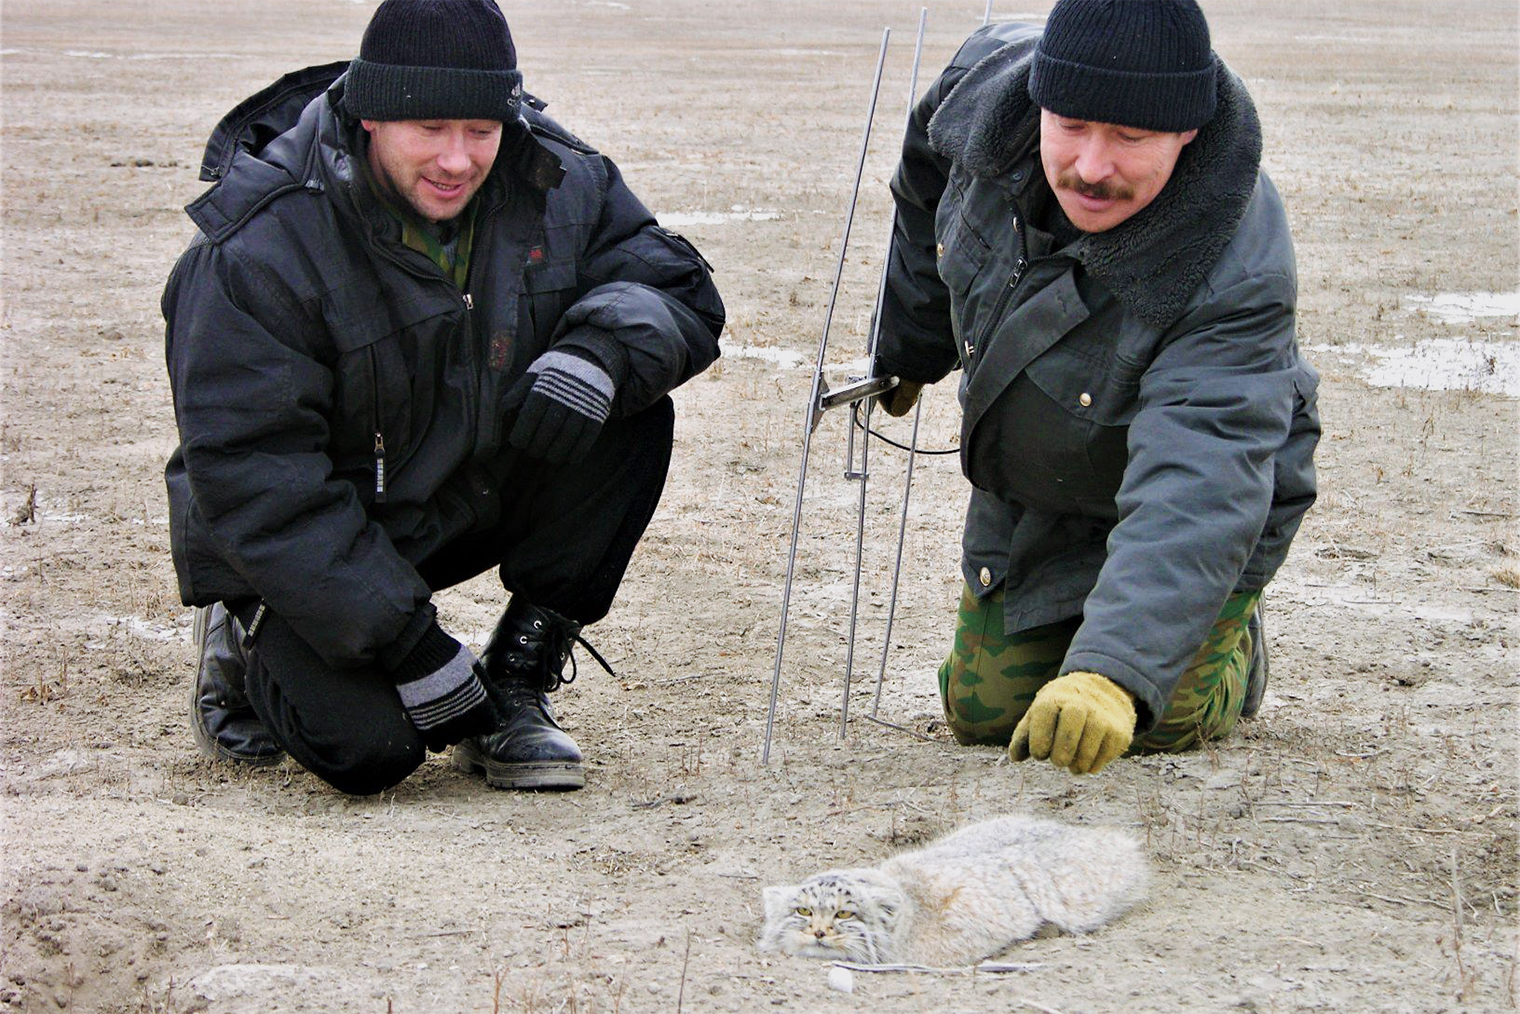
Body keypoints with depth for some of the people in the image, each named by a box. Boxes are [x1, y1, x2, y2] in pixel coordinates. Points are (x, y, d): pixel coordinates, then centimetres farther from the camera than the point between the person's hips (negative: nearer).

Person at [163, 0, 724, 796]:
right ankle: (253, 646, 10)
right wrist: (411, 647, -30)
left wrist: (601, 349, -31)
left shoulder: (556, 181, -11)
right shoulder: (260, 247, -26)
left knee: (631, 419, -18)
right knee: (367, 748, -26)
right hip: (301, 547, -5)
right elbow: (247, 475, -26)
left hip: (476, 491, 5)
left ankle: (516, 687, -7)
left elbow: (681, 290, -4)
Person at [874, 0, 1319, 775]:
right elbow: (931, 182, 0)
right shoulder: (989, 83, -27)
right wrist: (906, 347, 14)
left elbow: (1195, 490, -55)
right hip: (1026, 497, 5)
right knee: (984, 714, 11)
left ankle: (1231, 650, 28)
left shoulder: (1236, 279, -43)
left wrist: (1113, 671, -69)